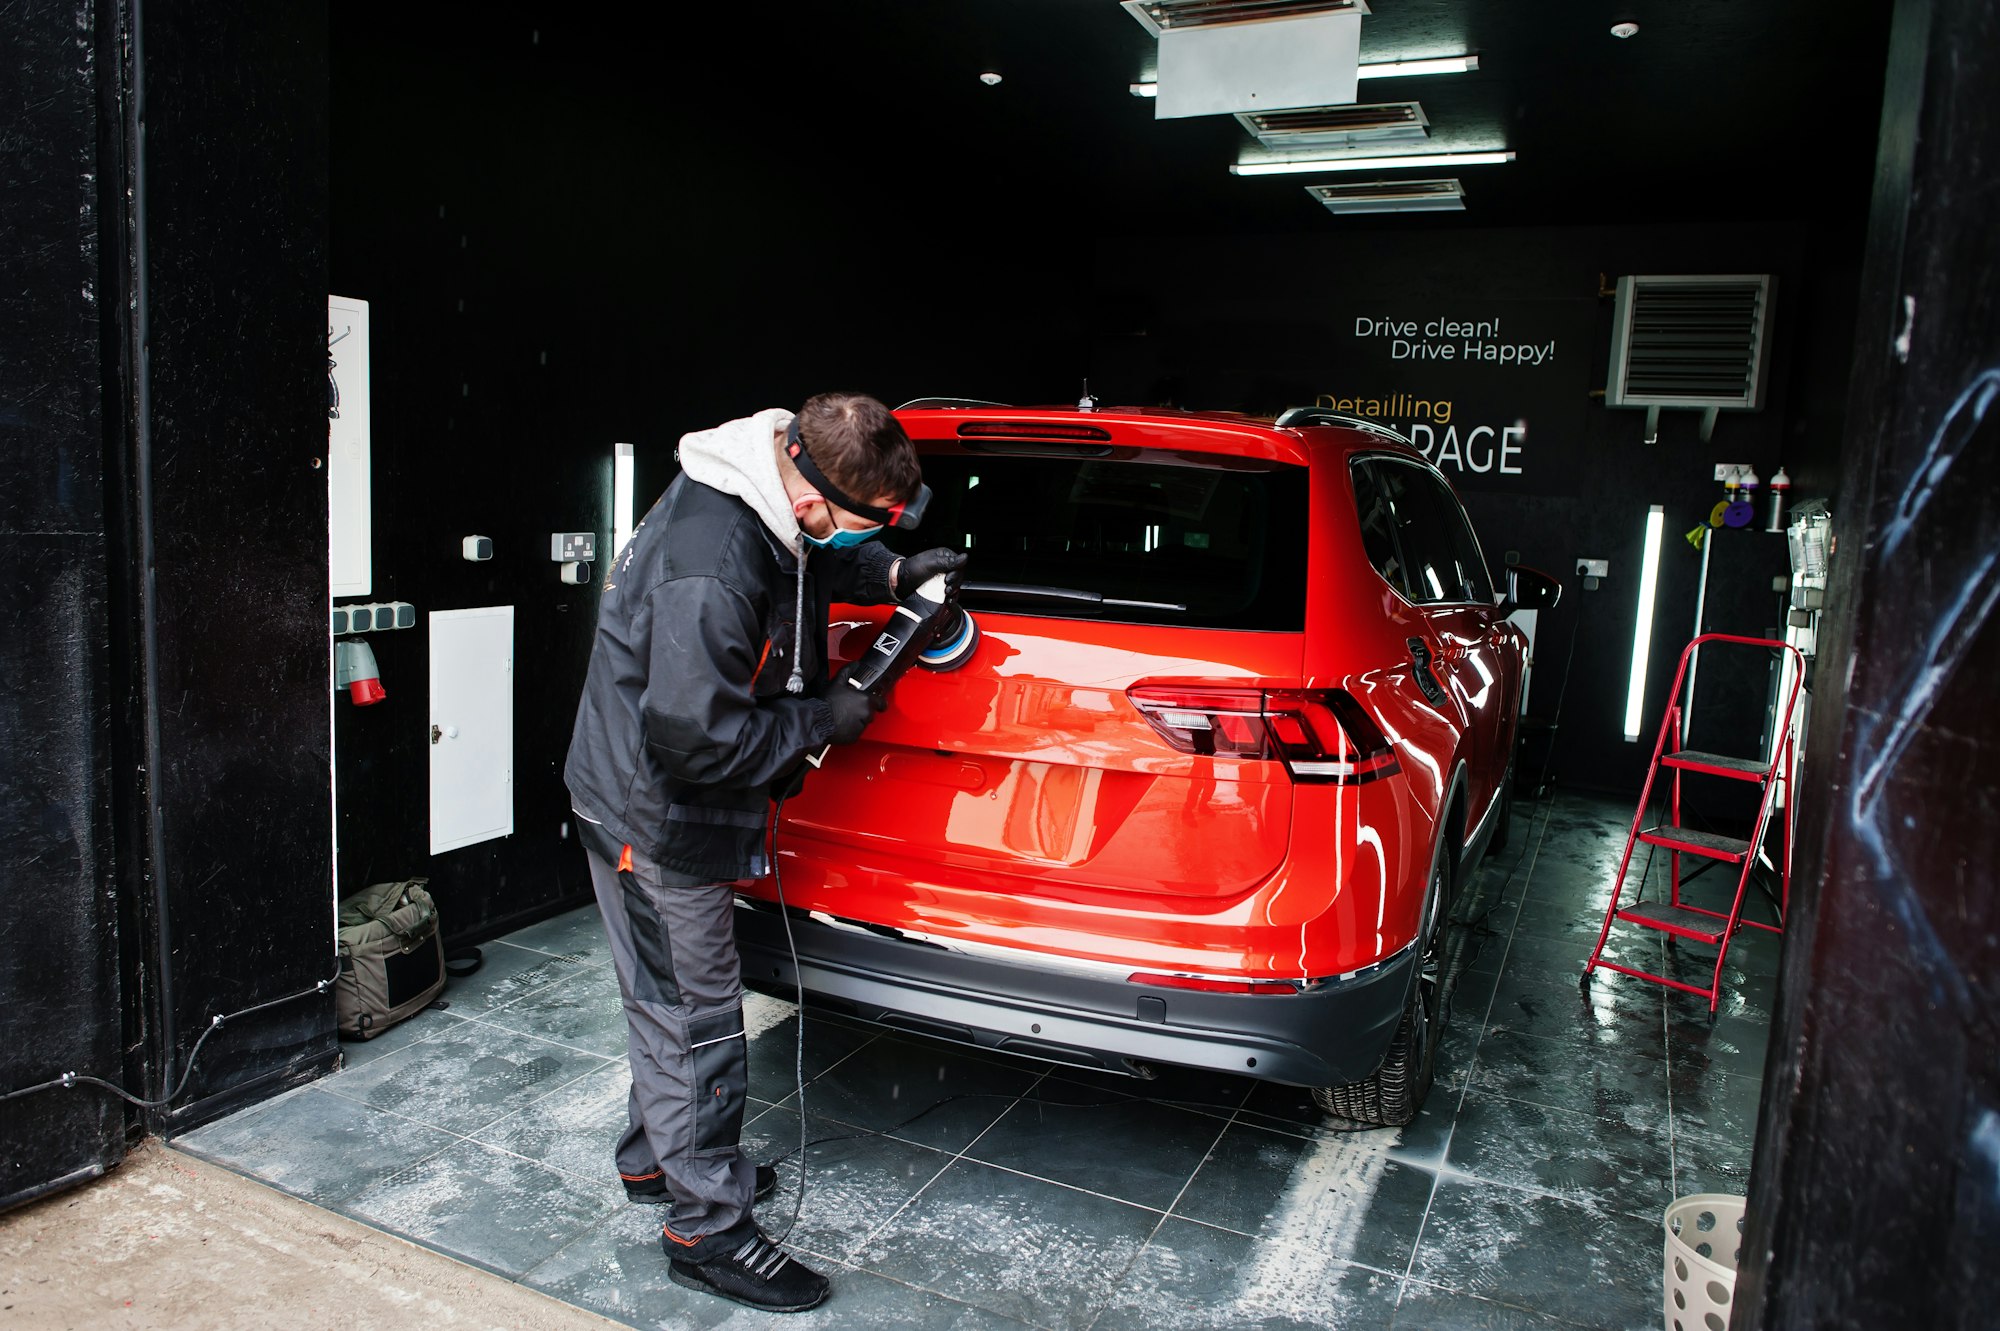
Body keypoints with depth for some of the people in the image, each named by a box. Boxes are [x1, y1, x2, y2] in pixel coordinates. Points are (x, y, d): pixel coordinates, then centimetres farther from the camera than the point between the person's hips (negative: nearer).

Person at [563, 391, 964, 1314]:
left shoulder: (778, 497, -4)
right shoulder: (711, 568, -34)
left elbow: (815, 564, 19)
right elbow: (696, 735, -32)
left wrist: (892, 576, 2)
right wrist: (824, 722, -21)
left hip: (657, 800, 10)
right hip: (654, 816, -10)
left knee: (670, 997, 23)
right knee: (694, 1014, 2)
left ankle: (657, 1155, 43)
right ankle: (707, 1228, 19)